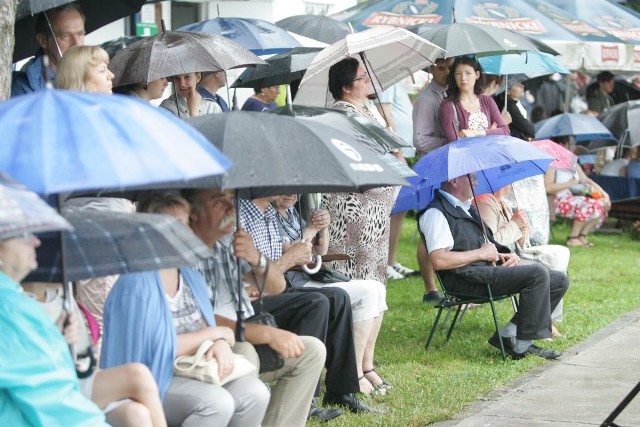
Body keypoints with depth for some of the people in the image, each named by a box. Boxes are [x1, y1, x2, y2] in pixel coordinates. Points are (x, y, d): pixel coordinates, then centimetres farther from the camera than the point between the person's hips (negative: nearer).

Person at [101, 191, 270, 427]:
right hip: (152, 381, -7)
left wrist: (221, 344, -13)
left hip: (195, 374, 8)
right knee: (216, 402, -30)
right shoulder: (136, 284, -14)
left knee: (255, 392, -16)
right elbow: (156, 348, -19)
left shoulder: (191, 277, 13)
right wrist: (214, 334, -8)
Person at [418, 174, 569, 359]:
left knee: (559, 281, 0)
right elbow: (439, 260, -20)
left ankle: (508, 334, -5)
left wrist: (509, 255, 9)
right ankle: (522, 345, -18)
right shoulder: (436, 212, -7)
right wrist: (481, 254, -12)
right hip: (465, 279, -10)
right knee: (538, 273, -25)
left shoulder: (467, 208, 24)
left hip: (489, 269, 10)